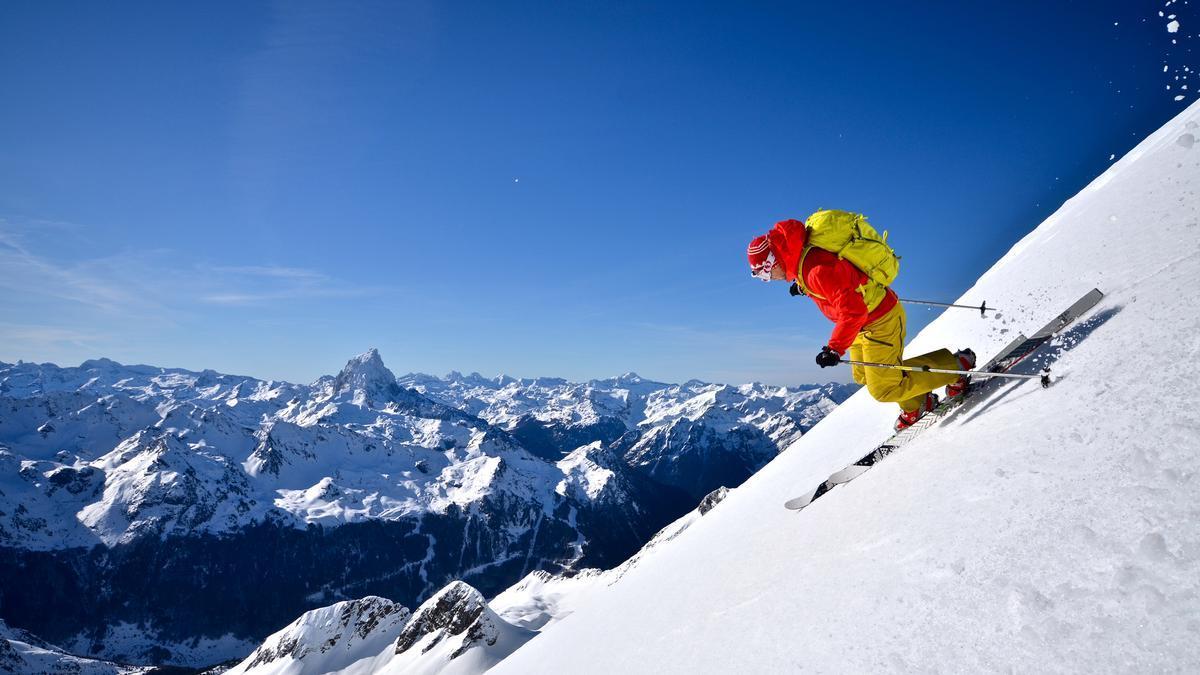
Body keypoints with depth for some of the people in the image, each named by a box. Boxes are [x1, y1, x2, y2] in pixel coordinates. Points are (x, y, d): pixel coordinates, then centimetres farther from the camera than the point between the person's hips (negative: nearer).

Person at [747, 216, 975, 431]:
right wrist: (805, 287, 21)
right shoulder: (804, 257, -2)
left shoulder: (817, 270, -33)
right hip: (866, 318, 10)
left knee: (884, 389, -3)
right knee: (863, 375, 20)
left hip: (882, 319, -10)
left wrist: (835, 348, -36)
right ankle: (916, 404, 37)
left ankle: (955, 365, 10)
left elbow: (853, 311, -35)